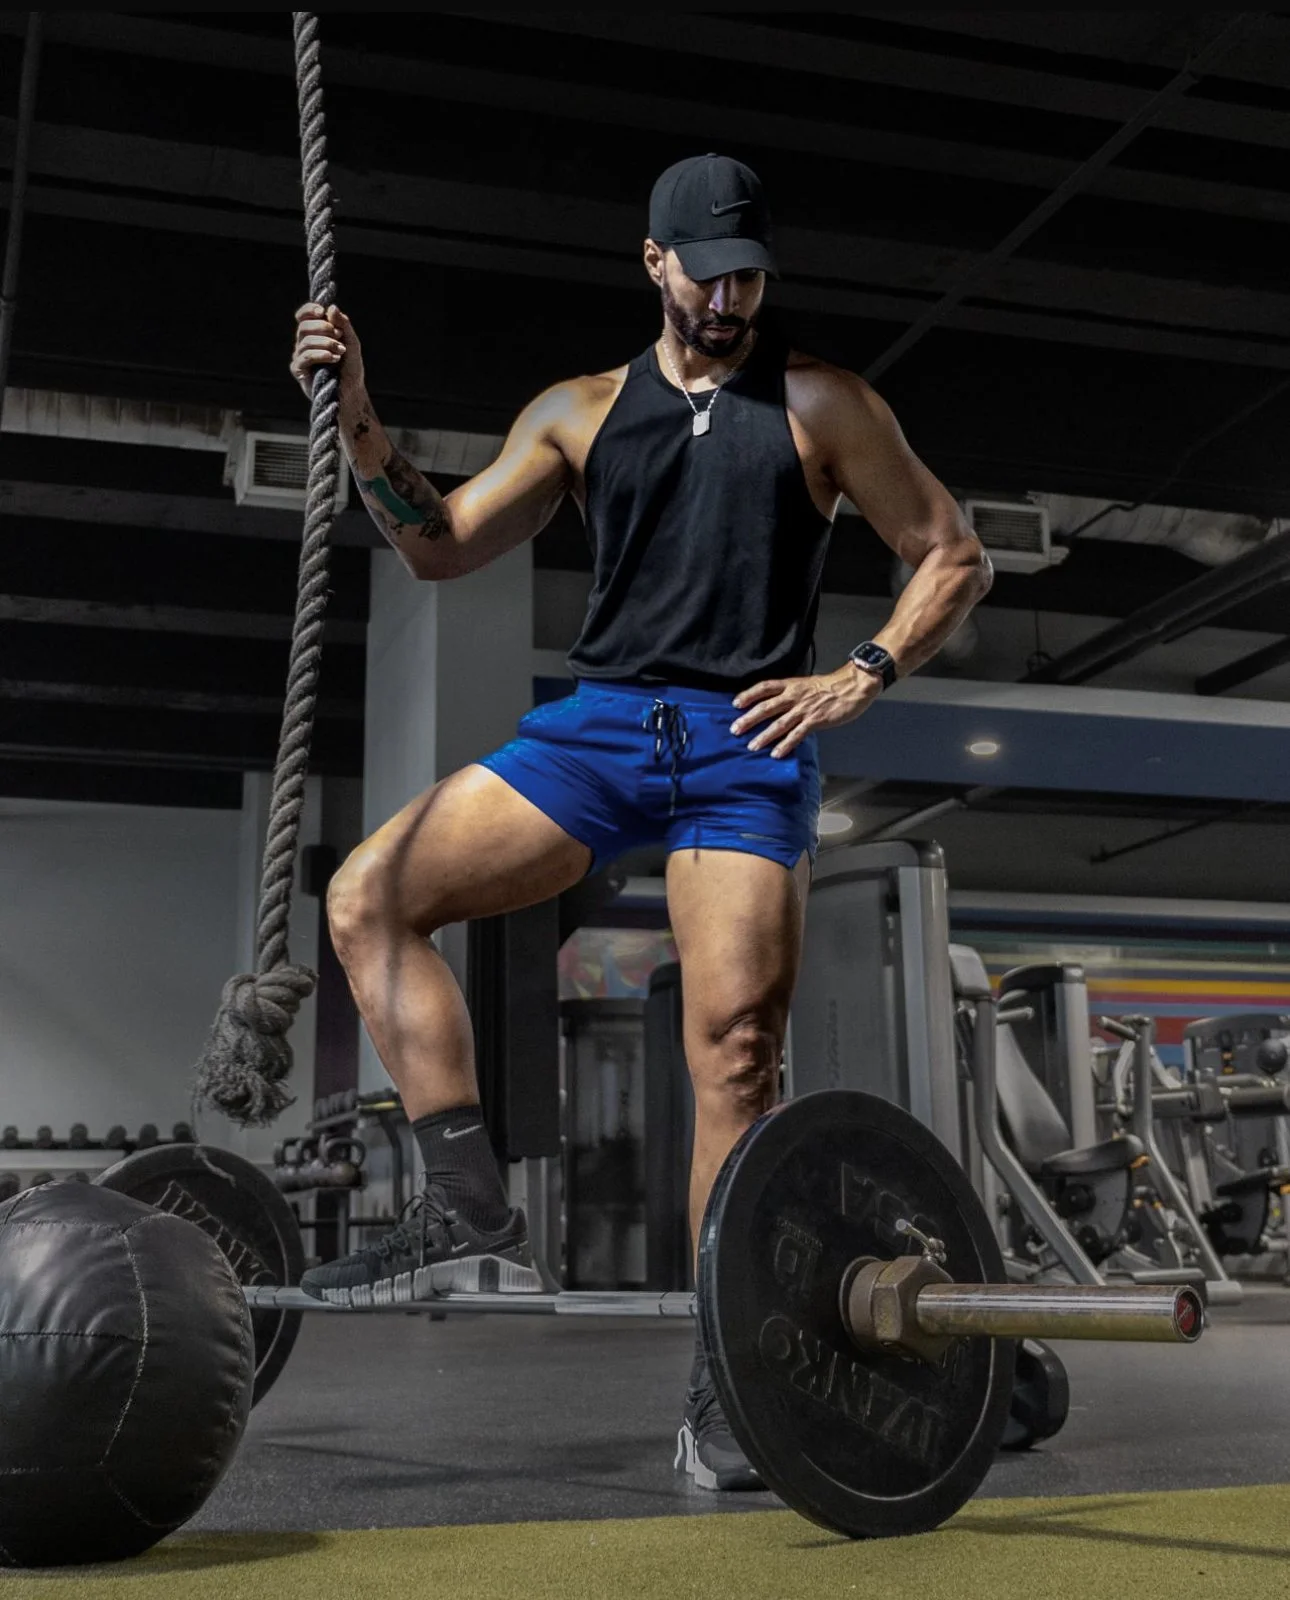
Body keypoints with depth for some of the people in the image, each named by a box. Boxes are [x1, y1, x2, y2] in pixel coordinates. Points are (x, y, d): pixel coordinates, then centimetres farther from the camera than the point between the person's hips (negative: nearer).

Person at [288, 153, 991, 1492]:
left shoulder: (821, 405, 10)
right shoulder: (580, 411, 17)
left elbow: (954, 556, 11)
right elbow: (442, 546, 13)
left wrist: (861, 675, -3)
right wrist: (359, 426, -1)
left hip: (747, 742, -3)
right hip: (598, 722, 3)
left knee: (735, 1044, -13)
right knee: (369, 896, -14)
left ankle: (723, 1385, -2)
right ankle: (471, 1216, -13)